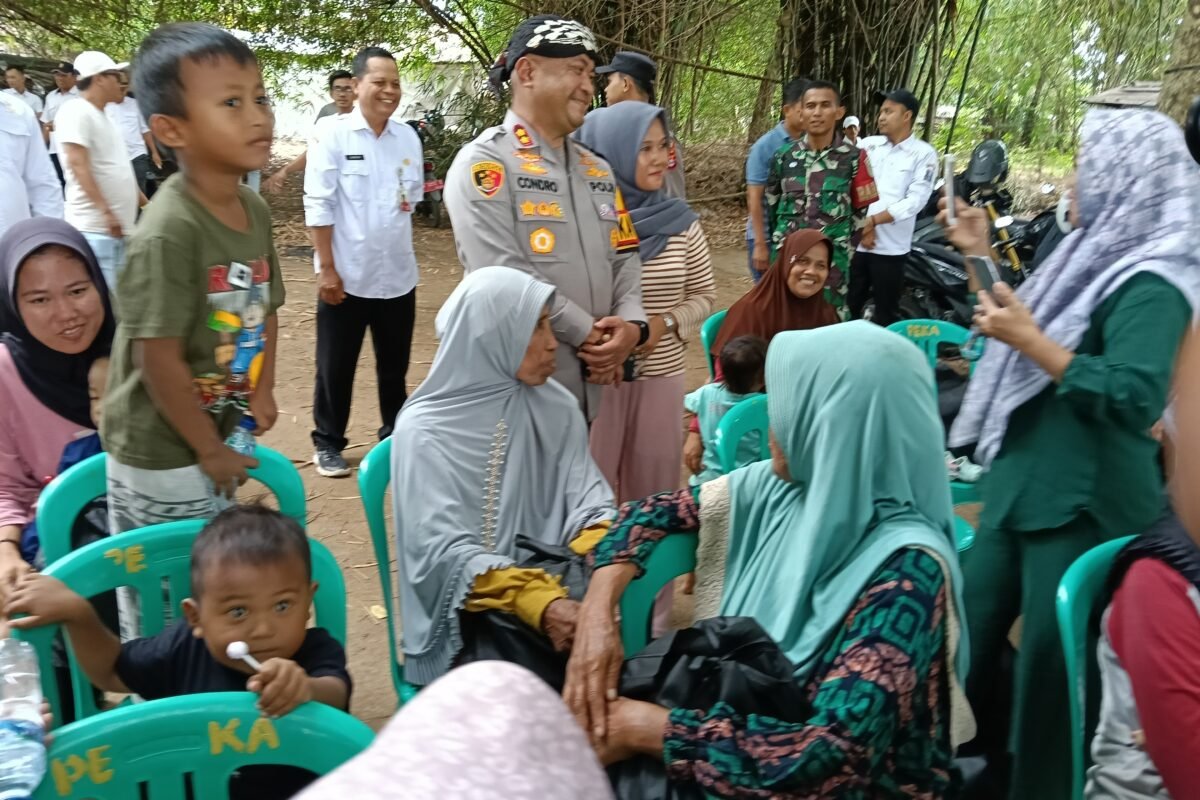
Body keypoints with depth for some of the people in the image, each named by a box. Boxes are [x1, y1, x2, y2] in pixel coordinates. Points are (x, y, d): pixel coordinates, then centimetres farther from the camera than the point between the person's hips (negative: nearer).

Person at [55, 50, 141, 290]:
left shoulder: (101, 117, 20)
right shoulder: (75, 112, -9)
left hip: (119, 228, 10)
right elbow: (78, 165, -18)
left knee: (116, 295, 12)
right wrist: (106, 211, -24)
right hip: (94, 228, -10)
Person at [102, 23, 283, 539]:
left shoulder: (256, 211, -1)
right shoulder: (169, 232, -26)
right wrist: (209, 451, -15)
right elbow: (160, 361, -24)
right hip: (161, 454, -7)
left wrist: (262, 392, 6)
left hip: (223, 432, 8)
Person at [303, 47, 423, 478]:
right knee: (336, 367, 9)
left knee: (395, 366, 15)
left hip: (398, 274, 4)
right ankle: (328, 443, 25)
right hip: (346, 275, -3)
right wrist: (327, 268, -12)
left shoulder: (408, 137, 3)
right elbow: (318, 204, -10)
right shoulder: (332, 132, -9)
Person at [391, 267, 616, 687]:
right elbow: (446, 551, -18)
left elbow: (589, 506, 0)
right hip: (469, 614, -4)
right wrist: (542, 604, -32)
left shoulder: (558, 409, 5)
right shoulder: (425, 430, -10)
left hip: (554, 586, 5)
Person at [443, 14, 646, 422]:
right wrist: (588, 335, -15)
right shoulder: (485, 162, -10)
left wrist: (631, 325, -10)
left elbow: (625, 259, 11)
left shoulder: (597, 169, 14)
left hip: (588, 387, 7)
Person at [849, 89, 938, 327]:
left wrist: (872, 221, -17)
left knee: (885, 314, 7)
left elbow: (914, 201, -10)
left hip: (890, 248, -3)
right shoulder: (867, 145, 9)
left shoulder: (924, 154, -1)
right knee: (847, 307, 9)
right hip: (854, 243, 3)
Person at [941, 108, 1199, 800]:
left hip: (1084, 504, -9)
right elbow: (1024, 321, 22)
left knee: (1053, 658, 3)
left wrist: (1031, 341, -28)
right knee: (971, 631, 19)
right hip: (1021, 483, 9)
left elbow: (1134, 398, -28)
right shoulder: (1097, 254, 11)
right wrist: (981, 256, 18)